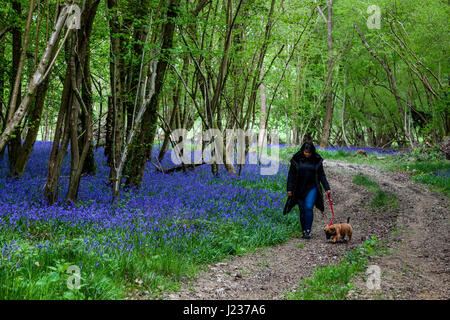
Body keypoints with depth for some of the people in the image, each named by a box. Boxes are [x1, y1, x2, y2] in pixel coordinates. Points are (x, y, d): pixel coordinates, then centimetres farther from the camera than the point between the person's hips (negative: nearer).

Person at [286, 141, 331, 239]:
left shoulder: (317, 160, -1)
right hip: (299, 190, 1)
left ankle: (308, 231, -11)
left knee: (309, 208, -16)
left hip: (312, 188, -1)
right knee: (302, 210, 4)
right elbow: (291, 175, 2)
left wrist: (327, 188, 0)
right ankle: (303, 231, 15)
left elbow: (322, 175, 5)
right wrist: (289, 189, -2)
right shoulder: (296, 160, -2)